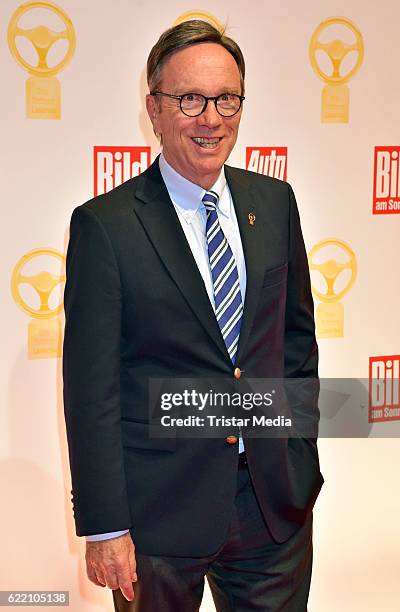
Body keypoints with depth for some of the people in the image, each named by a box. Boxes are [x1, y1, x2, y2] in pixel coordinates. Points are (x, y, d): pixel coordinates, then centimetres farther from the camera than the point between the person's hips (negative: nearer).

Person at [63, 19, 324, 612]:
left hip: (277, 499, 4)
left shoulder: (275, 202, 5)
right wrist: (104, 528, -12)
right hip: (159, 516, -4)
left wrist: (302, 453, 9)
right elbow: (91, 389, -11)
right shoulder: (104, 225, -10)